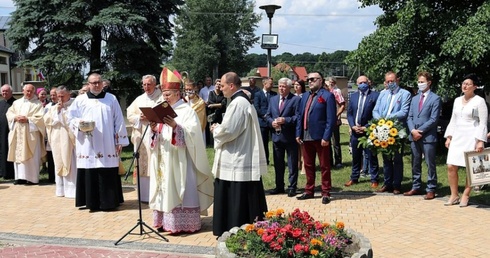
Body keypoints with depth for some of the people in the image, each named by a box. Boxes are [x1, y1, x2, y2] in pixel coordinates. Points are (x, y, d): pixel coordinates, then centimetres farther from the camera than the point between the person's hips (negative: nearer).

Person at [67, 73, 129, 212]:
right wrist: (79, 123, -13)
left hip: (107, 145, 0)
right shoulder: (80, 100, 9)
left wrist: (119, 141, 2)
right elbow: (71, 118, 10)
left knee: (108, 174, -1)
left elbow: (118, 121, 7)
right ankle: (92, 202, 6)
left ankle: (109, 201, 7)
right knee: (89, 173, -1)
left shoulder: (111, 99, 10)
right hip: (88, 146, 0)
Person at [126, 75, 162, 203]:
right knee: (143, 165, 4)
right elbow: (130, 115, 10)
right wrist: (140, 117, -8)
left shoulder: (162, 98, 3)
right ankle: (145, 195, 11)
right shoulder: (139, 99, 16)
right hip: (141, 137, 4)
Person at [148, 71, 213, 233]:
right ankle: (165, 221, 13)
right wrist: (154, 130, -7)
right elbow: (158, 135, 14)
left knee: (179, 189, -6)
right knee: (164, 189, 7)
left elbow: (192, 134, -16)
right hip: (163, 160, 7)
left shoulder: (187, 111, -5)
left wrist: (175, 127, -29)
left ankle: (183, 223, -1)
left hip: (179, 159, -7)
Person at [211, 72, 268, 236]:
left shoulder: (238, 103, -19)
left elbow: (228, 130, -23)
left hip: (237, 161, -11)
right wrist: (219, 128, 10)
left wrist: (215, 129, -4)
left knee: (236, 201, -2)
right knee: (244, 201, 15)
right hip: (242, 159, 11)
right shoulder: (242, 101, 14)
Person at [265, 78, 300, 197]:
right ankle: (279, 186, 25)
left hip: (290, 137, -6)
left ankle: (292, 187, 12)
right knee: (278, 163, 14)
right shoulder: (273, 99, 12)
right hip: (276, 136, 6)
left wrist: (285, 120, -22)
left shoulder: (296, 99, -6)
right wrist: (272, 122, -8)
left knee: (292, 164, 3)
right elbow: (268, 115, 12)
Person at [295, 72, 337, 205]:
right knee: (308, 165, 14)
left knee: (324, 166, 5)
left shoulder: (327, 96, -7)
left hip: (320, 137, -6)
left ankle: (325, 193, 13)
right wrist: (298, 133, 7)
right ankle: (309, 191, 26)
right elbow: (300, 116, 16)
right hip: (306, 137, 6)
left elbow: (331, 119, -12)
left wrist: (326, 137, -17)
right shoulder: (305, 96, 15)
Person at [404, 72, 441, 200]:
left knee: (430, 164, 0)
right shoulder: (415, 98, 17)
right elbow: (410, 117, 12)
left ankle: (431, 190, 6)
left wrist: (420, 131, -13)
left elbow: (434, 119, -10)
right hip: (414, 136, 6)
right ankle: (416, 187, 20)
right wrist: (413, 130, -6)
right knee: (415, 164, 11)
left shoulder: (435, 99, -3)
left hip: (428, 137, -6)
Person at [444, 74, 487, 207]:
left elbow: (483, 123, -8)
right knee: (451, 167, 0)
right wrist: (448, 137, 10)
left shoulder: (479, 101, -5)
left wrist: (480, 141, -14)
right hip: (457, 137, 6)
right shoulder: (457, 100, 12)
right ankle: (454, 196, 11)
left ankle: (465, 196, 10)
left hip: (471, 138, -5)